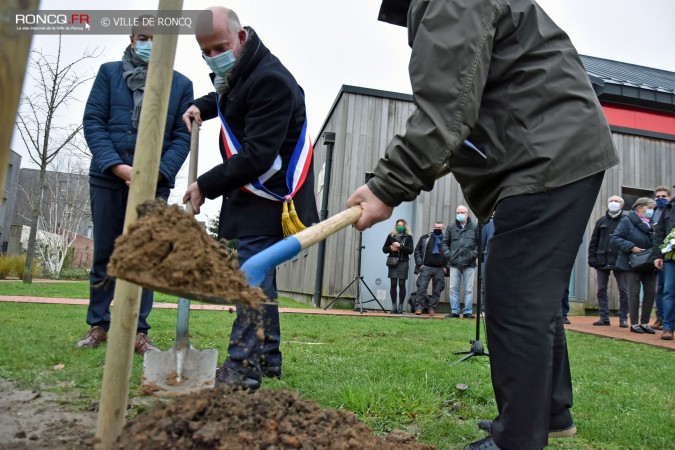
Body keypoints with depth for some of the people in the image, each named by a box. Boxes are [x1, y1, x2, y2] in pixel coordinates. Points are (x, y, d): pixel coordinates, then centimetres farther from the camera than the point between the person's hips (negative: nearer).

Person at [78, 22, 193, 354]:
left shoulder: (181, 84, 8)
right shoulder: (109, 72, 9)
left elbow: (183, 136, 2)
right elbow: (92, 121, 1)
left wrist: (158, 172, -13)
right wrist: (117, 166, -13)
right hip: (108, 178, 1)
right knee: (104, 255, 8)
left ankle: (138, 331, 7)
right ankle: (98, 325, 21)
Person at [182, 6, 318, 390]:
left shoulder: (270, 80, -21)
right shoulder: (238, 74, 11)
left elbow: (257, 156, -26)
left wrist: (207, 186, -19)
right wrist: (203, 106, 15)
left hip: (269, 197, -10)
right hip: (251, 194, 10)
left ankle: (242, 369, -9)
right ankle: (267, 359, 24)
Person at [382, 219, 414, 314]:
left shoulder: (408, 237, 6)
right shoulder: (391, 236, 10)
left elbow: (410, 250, -4)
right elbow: (384, 249, 12)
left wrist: (400, 246, -15)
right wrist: (390, 248, -8)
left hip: (403, 263, -1)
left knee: (402, 284, -2)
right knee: (393, 284, -1)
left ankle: (400, 306, 4)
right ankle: (393, 306, 5)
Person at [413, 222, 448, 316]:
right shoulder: (425, 238, 8)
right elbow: (417, 250, 7)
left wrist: (446, 266, -2)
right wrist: (419, 263, -3)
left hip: (440, 269, 1)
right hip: (426, 267, -1)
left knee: (437, 291, 4)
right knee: (421, 288, -7)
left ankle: (432, 309, 12)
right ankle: (418, 308, -3)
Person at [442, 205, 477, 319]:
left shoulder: (474, 228, 5)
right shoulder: (451, 227, 10)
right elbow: (445, 242, 14)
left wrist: (475, 254, -7)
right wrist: (447, 254, 1)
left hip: (469, 263, -1)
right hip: (454, 263, 2)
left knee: (469, 289, 2)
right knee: (453, 288, 2)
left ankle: (468, 312, 7)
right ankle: (454, 311, 8)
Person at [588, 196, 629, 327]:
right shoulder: (601, 221, 12)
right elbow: (594, 241, 11)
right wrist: (592, 257, 2)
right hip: (602, 261, 3)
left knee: (624, 291, 1)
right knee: (601, 290, 4)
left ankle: (623, 318, 10)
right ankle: (604, 318, 11)